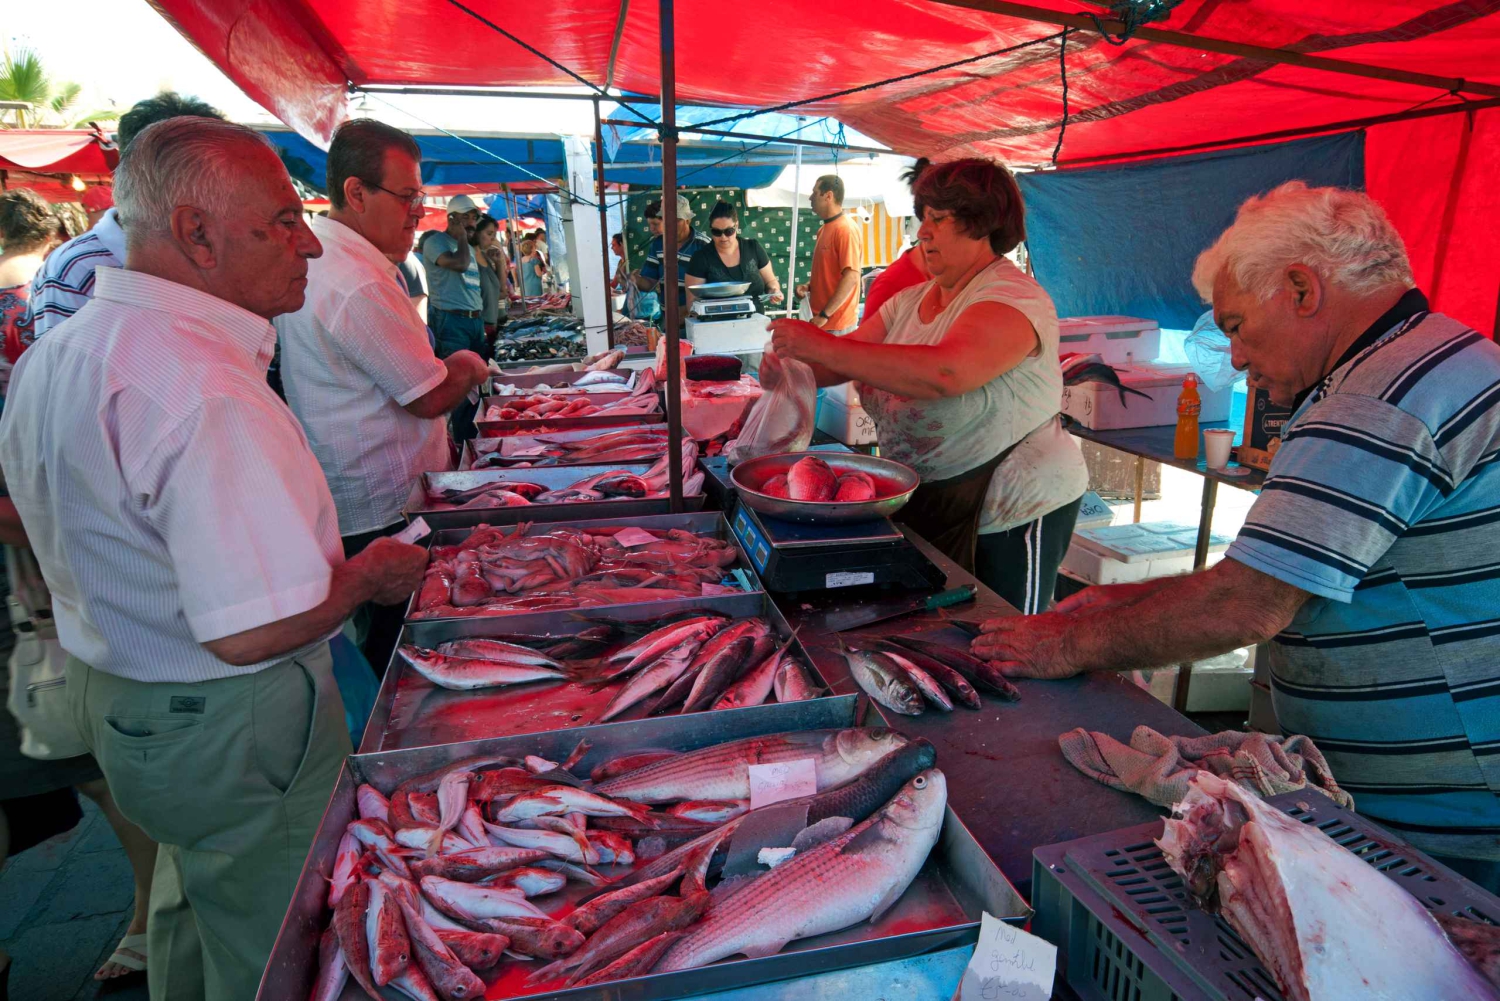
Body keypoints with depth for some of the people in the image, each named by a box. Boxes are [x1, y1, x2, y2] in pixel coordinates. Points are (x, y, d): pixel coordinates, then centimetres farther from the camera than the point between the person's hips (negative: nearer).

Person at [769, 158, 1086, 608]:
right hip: (931, 503, 7)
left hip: (1015, 512, -7)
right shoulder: (910, 301, 9)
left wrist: (824, 346, -34)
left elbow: (945, 372, -36)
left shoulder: (1013, 299, -17)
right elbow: (842, 363, 6)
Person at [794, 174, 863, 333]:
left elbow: (851, 277, -22)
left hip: (836, 323, -9)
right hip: (820, 320, 9)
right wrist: (808, 287, 4)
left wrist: (824, 315, -23)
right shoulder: (824, 229, 13)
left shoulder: (846, 230, -15)